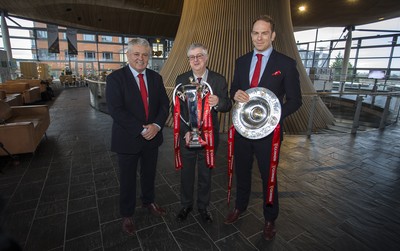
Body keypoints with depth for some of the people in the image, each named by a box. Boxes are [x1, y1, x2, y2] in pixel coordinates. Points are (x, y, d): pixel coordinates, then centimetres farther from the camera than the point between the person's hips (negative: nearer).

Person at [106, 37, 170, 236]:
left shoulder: (156, 77, 4)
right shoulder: (115, 78, -10)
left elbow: (164, 104, 1)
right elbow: (115, 110, -19)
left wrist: (156, 125, -16)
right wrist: (141, 130, -22)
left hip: (152, 136, 4)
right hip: (128, 139, -4)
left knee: (149, 174, 21)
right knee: (128, 179, 13)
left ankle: (148, 201, 47)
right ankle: (127, 215, 35)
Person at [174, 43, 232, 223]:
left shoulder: (219, 80, -4)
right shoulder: (181, 80, -2)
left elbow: (228, 106, -3)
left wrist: (218, 102, -27)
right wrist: (186, 131, -15)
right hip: (186, 135, 1)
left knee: (206, 174, 16)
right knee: (186, 173, 17)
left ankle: (203, 206, 39)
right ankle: (186, 205, 40)